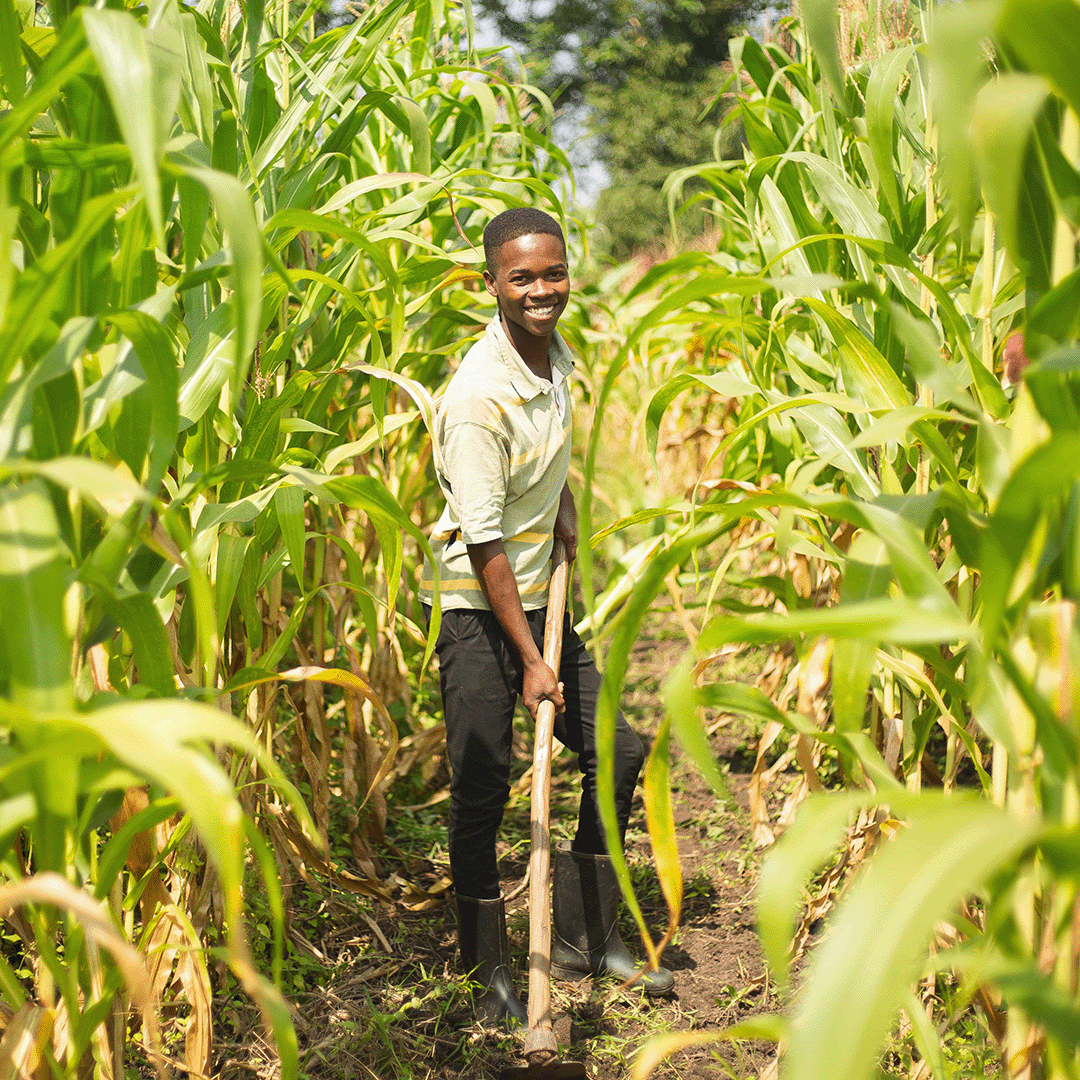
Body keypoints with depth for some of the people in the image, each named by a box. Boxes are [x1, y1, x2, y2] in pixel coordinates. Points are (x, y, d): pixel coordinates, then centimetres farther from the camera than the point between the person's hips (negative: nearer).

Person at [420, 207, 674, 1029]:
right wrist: (530, 660, -23)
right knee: (481, 792, -2)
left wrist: (565, 514, 8)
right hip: (478, 609, -8)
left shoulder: (559, 357, 2)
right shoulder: (479, 397, -23)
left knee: (618, 752, 10)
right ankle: (490, 977, 15)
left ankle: (586, 941, 24)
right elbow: (484, 543, -23)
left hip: (541, 598, 8)